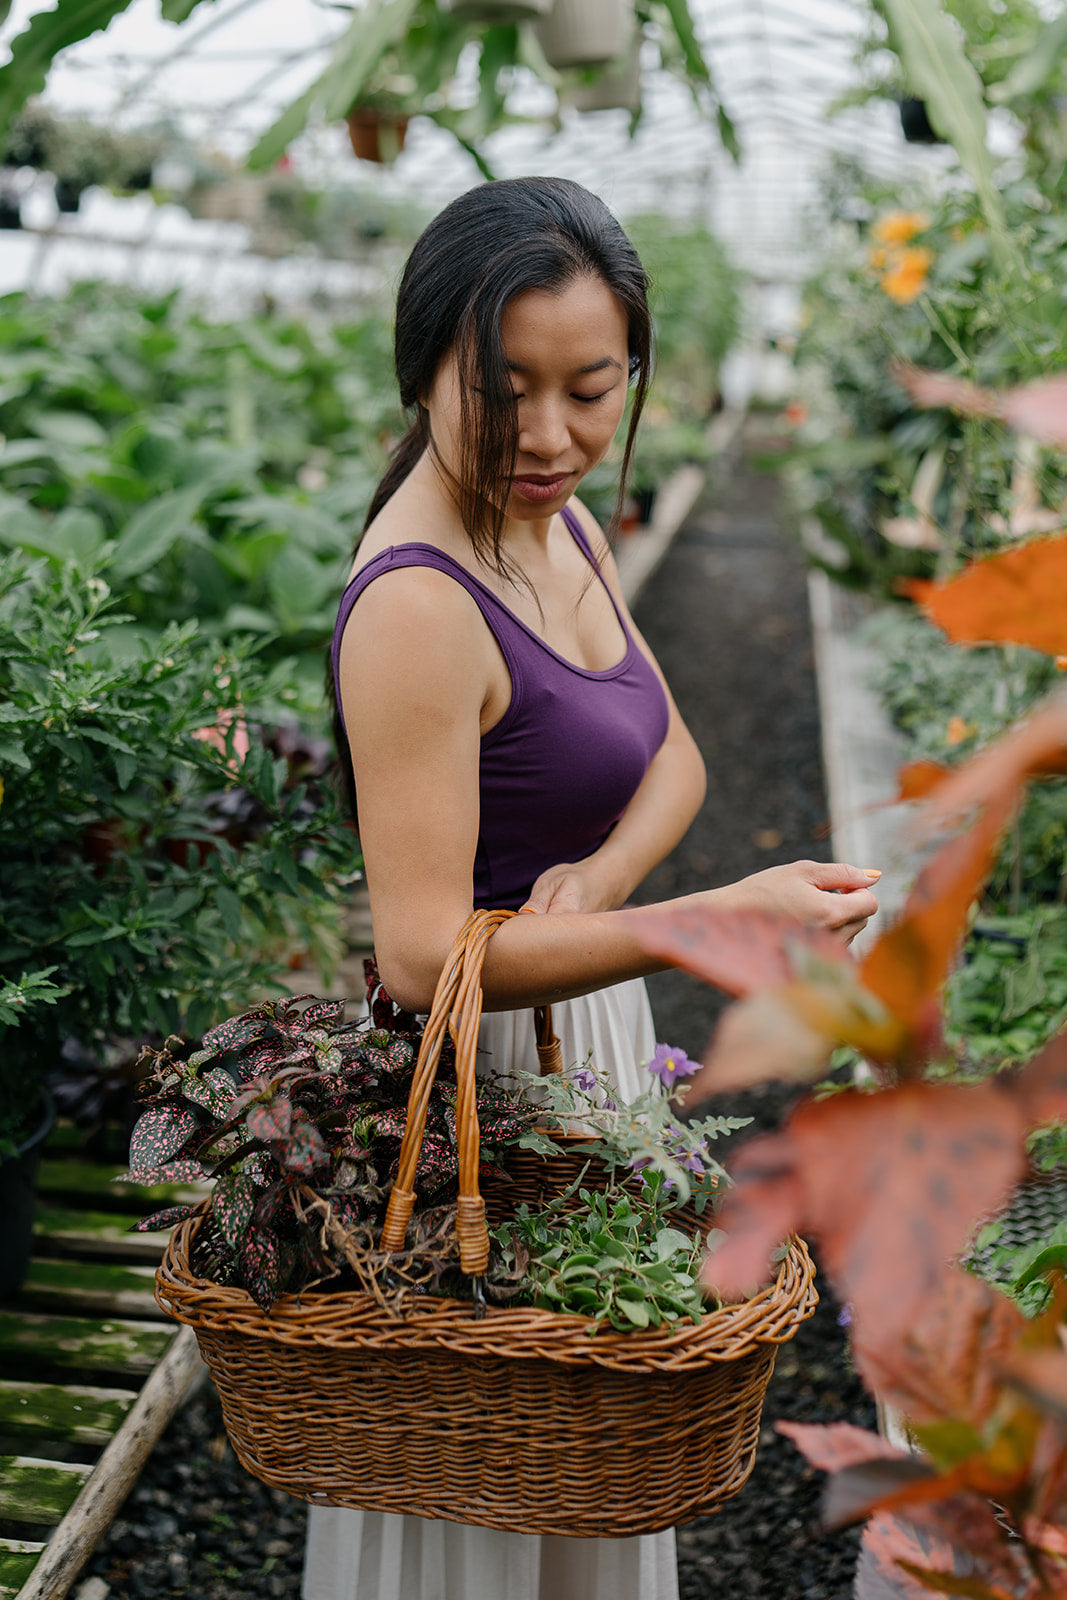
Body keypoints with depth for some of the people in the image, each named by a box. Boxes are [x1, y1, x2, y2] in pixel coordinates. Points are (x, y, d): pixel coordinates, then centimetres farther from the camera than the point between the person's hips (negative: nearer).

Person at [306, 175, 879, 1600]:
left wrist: (599, 877, -13)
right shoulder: (418, 608, -26)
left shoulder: (561, 527, 2)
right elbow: (423, 958, -29)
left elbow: (674, 754, 9)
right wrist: (720, 921, -35)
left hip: (584, 1018, 8)